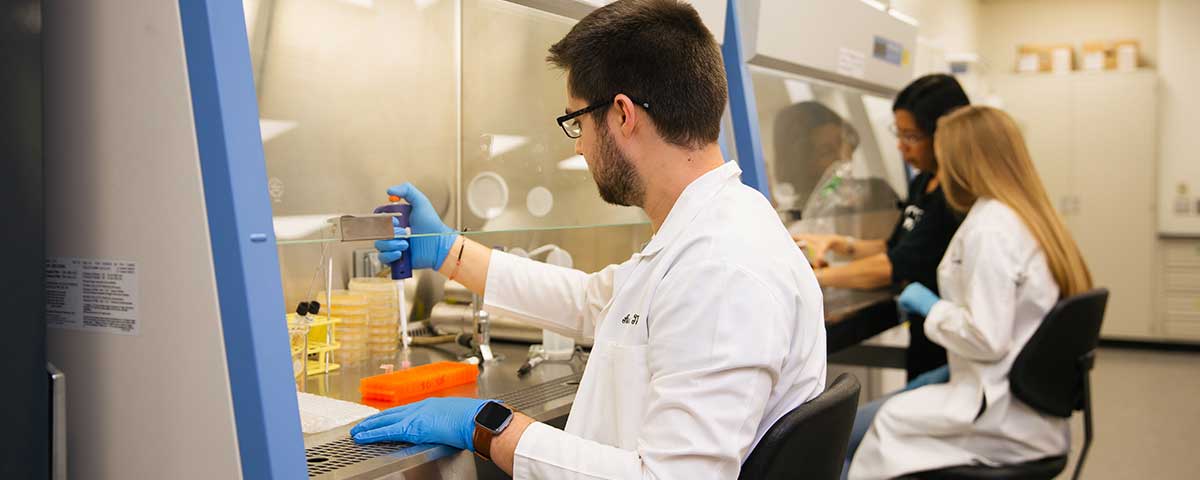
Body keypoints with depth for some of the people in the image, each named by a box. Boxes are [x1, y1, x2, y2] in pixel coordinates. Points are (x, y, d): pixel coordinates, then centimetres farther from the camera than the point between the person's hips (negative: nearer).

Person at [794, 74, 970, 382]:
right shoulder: (922, 183, 7)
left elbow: (894, 266, -25)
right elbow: (895, 247, 15)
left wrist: (813, 278, -21)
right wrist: (838, 244, 1)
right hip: (922, 334, 8)